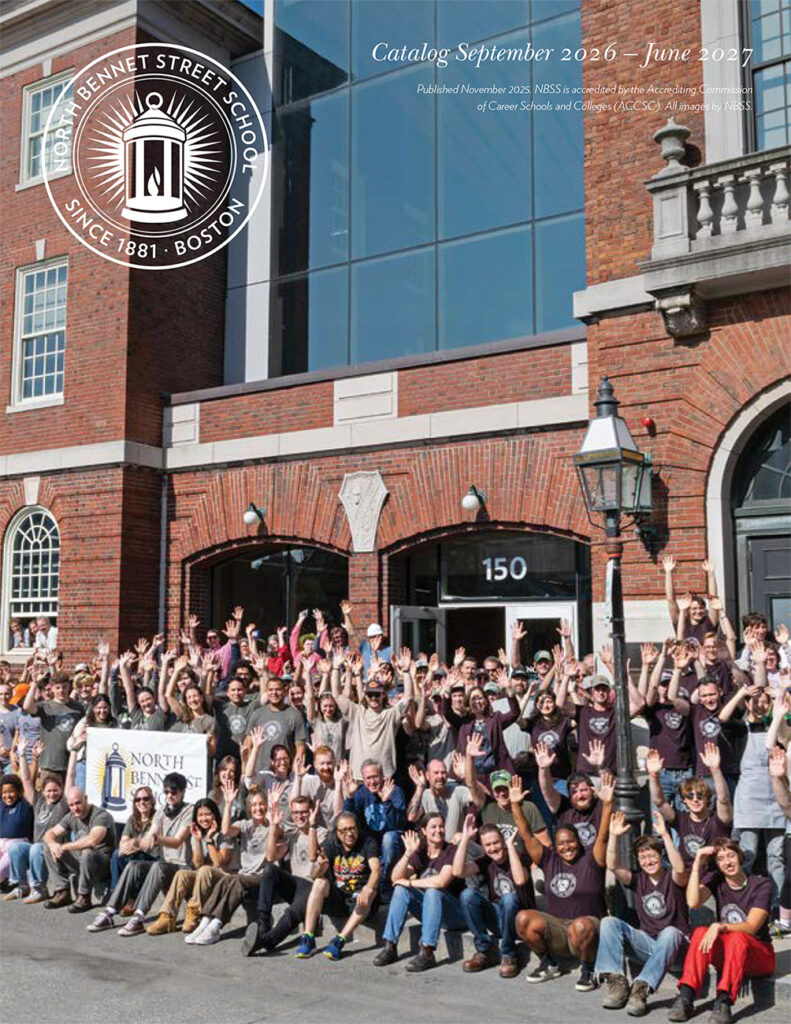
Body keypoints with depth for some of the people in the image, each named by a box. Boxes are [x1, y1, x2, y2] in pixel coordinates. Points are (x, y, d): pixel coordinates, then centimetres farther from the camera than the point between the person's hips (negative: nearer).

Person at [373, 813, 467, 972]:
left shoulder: (451, 851, -11)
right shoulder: (420, 852, 5)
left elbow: (442, 881, -27)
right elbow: (396, 877, -6)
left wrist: (410, 882, -15)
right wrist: (408, 853, -21)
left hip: (454, 914, -5)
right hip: (428, 910, 5)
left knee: (432, 892, -33)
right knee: (401, 889, -15)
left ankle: (427, 953, -34)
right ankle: (390, 947, -17)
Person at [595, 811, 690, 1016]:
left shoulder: (672, 879, 1)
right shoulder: (639, 880, 11)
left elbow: (680, 868, -25)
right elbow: (613, 866, -6)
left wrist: (665, 835, -33)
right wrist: (614, 836, -19)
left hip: (673, 943, -4)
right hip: (646, 943, 4)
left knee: (670, 932, -39)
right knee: (609, 922, -17)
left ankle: (641, 988, -43)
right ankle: (617, 983, -27)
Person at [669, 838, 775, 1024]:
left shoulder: (761, 885, -6)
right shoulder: (717, 881, 4)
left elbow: (751, 927, -17)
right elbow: (693, 902, -15)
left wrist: (720, 927, -33)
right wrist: (697, 863, -14)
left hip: (759, 956, -3)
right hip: (726, 957, 3)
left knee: (737, 937, -35)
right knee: (701, 932, -27)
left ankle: (723, 1001, -45)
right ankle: (686, 998, -36)